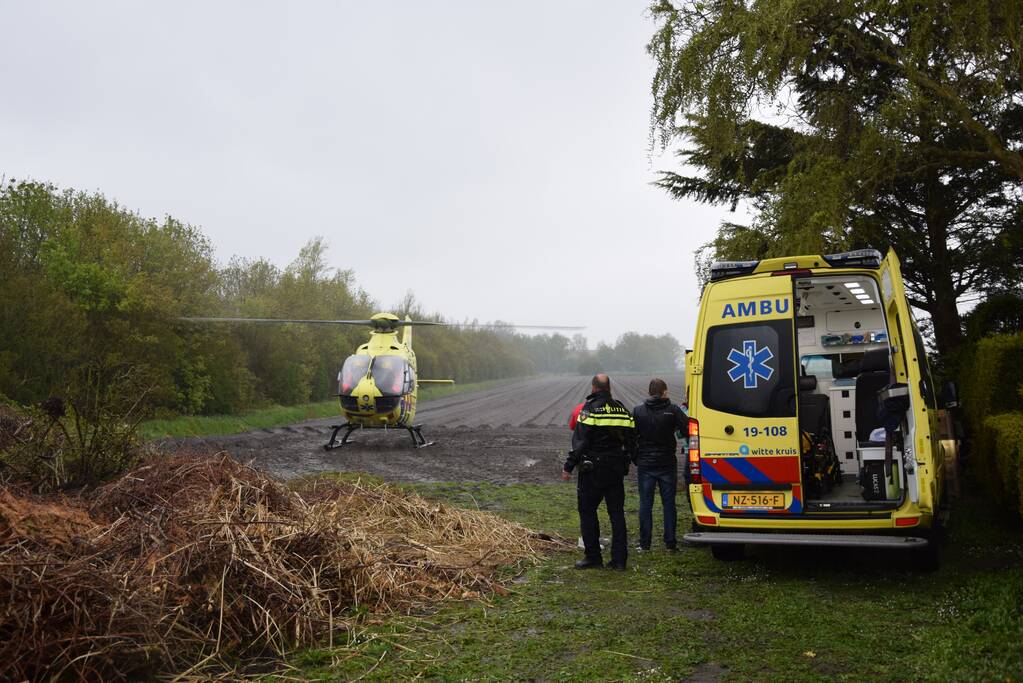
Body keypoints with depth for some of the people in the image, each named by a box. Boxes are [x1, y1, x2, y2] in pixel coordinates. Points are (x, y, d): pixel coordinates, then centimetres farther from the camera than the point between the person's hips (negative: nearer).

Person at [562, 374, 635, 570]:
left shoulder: (589, 410, -11)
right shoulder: (622, 409, 9)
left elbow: (579, 443, -16)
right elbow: (631, 442, 13)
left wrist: (568, 467, -10)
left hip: (593, 470, -6)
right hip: (617, 470, 6)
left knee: (587, 511, 5)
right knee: (617, 513, 10)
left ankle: (593, 557, 7)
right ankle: (619, 559, 11)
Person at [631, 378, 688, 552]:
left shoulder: (637, 411, -2)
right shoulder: (673, 410, -7)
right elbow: (688, 429, -16)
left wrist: (635, 458, 9)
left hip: (645, 464, 1)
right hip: (667, 464, 0)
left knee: (645, 504, 7)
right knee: (669, 503, 9)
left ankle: (644, 544, 8)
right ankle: (670, 543, 11)